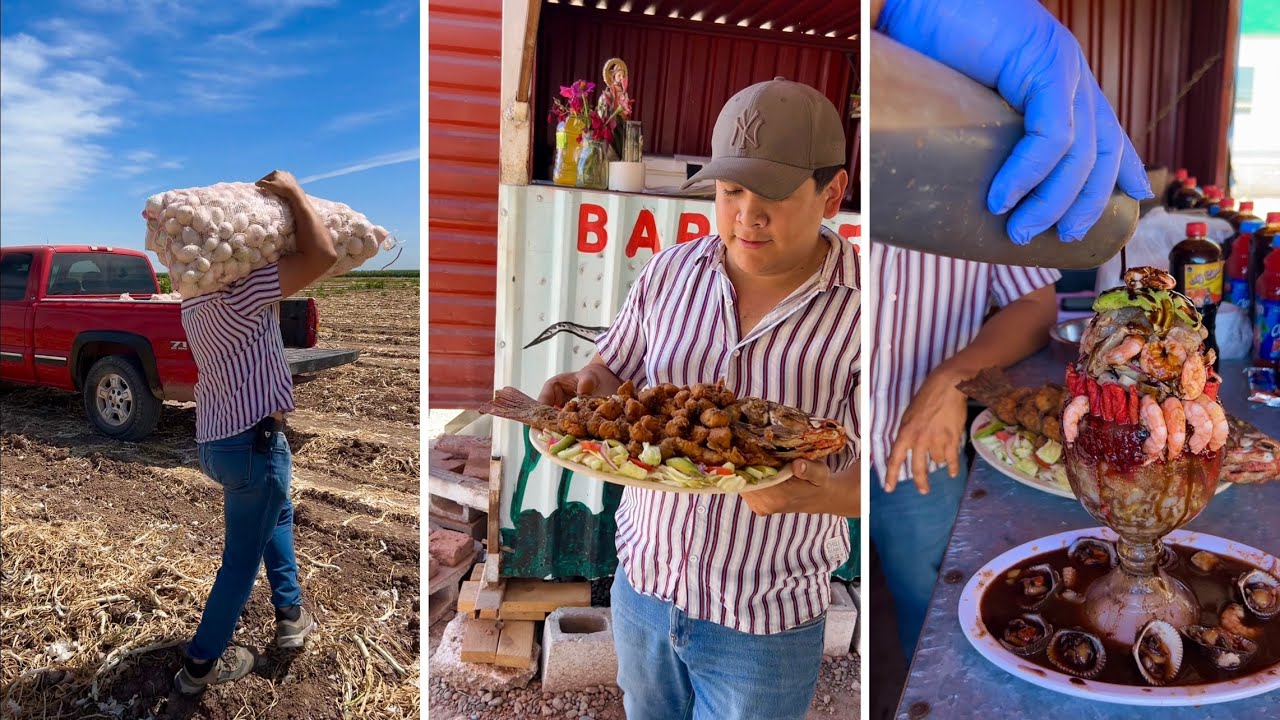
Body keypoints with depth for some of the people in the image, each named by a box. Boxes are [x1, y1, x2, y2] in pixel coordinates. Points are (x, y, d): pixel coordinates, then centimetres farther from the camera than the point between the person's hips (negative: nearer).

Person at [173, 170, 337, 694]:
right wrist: (292, 193, -16)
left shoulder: (195, 299, 8)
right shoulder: (241, 288, -20)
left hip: (214, 439, 9)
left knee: (278, 514, 29)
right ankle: (201, 664, 19)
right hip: (252, 442, -9)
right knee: (241, 559, 6)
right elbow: (322, 256, -27)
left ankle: (290, 615, 34)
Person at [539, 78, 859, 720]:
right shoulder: (669, 272, -5)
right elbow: (614, 370, 7)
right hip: (641, 578, 4)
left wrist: (817, 494, -34)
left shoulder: (861, 308, -17)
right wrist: (589, 388, -15)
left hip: (765, 622, -4)